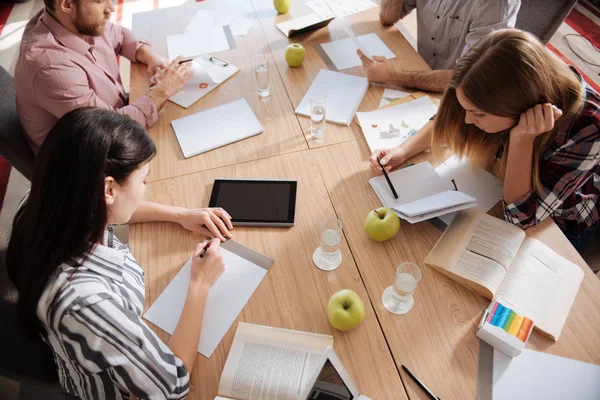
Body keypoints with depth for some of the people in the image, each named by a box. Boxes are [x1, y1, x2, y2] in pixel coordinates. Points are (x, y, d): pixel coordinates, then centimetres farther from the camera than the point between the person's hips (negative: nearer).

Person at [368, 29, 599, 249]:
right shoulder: (508, 87, -26)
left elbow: (521, 218, -32)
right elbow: (449, 122, -8)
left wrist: (521, 140, -43)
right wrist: (403, 151, -21)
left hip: (559, 226, -3)